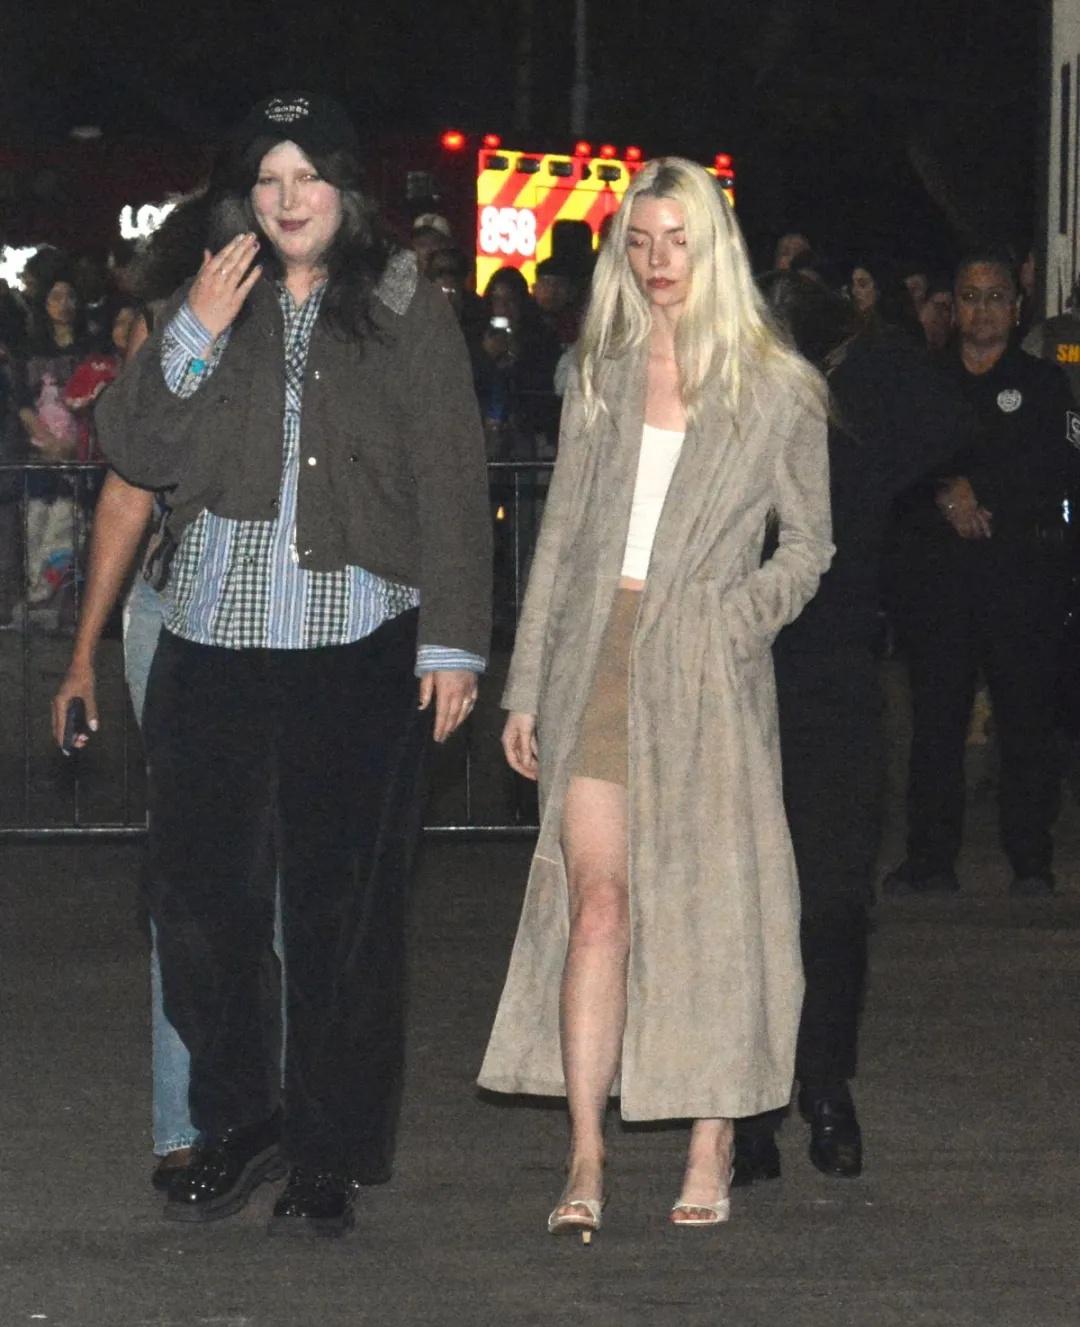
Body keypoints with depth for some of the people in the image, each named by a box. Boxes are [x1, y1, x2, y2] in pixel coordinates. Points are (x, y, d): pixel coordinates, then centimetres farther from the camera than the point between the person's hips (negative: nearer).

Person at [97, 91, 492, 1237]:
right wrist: (193, 338, -7)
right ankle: (237, 1121, 17)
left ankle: (332, 1154, 8)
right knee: (196, 889, 0)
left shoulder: (406, 313, 6)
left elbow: (450, 484, 3)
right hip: (214, 639, 3)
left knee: (342, 906, -1)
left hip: (359, 647, -2)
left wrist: (453, 639, -3)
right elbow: (137, 455, 5)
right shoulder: (207, 306, 13)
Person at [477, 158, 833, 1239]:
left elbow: (808, 541, 7)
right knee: (596, 898, -7)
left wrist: (738, 619, -11)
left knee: (708, 906, 0)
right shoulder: (601, 377, 13)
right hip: (594, 658, 2)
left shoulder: (776, 389, 4)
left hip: (702, 668, -2)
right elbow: (561, 535, 15)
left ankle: (712, 1147, 11)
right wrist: (526, 686, 11)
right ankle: (585, 1160, -9)